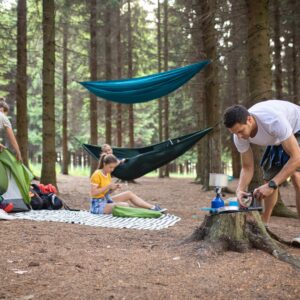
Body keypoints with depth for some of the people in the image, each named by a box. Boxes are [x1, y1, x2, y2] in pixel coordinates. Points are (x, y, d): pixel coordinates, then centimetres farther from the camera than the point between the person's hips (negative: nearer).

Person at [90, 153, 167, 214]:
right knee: (125, 205, -26)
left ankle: (153, 208, -5)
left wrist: (114, 188, -8)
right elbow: (93, 193, -23)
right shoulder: (97, 175, -18)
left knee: (129, 193, -3)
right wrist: (108, 186, -25)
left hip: (107, 200, 8)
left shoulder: (108, 174, 8)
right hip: (98, 205, -8)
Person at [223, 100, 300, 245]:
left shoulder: (273, 120, -43)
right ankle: (263, 225, 19)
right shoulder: (239, 136, -23)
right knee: (269, 176, 4)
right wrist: (240, 189, -31)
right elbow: (247, 167, -12)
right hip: (279, 139, 6)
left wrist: (271, 185, -45)